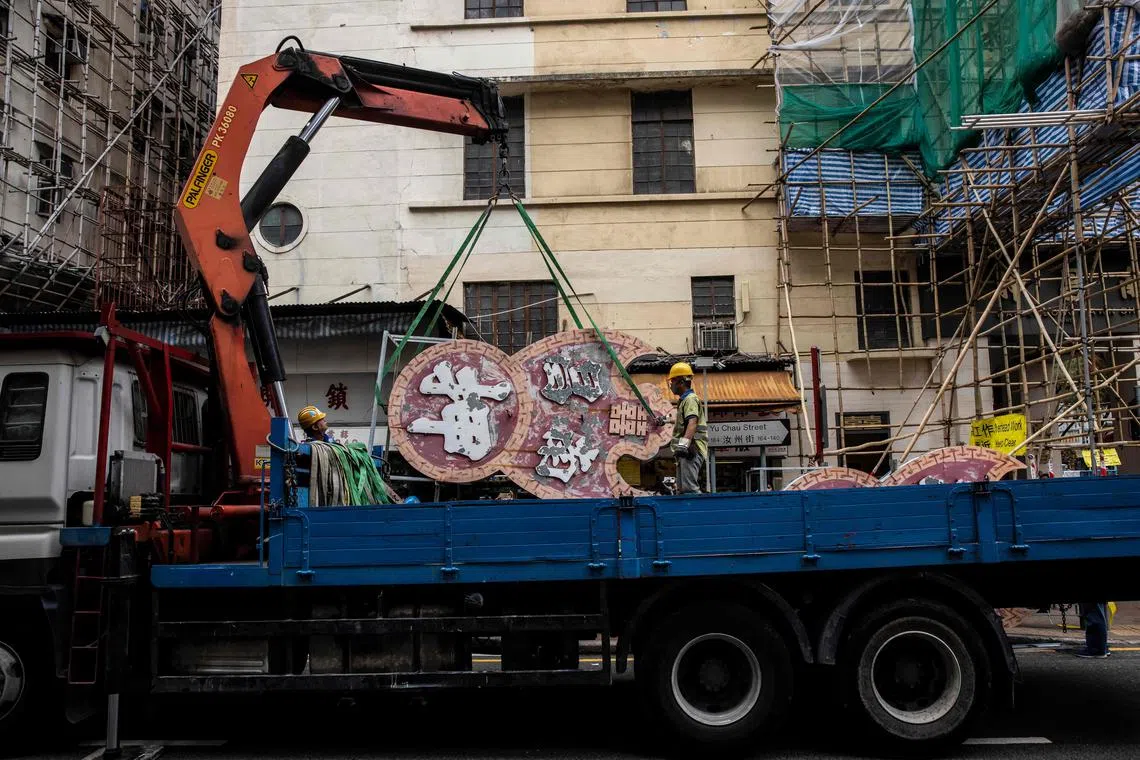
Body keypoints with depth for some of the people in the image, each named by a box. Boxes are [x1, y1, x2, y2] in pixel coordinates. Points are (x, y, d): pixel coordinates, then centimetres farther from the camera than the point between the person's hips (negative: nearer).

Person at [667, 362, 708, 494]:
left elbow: (692, 422, -24)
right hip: (686, 451, 11)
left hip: (691, 450, -11)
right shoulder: (684, 400, 25)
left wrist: (684, 443, -36)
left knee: (689, 488, -21)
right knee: (682, 489, 10)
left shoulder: (690, 399, -7)